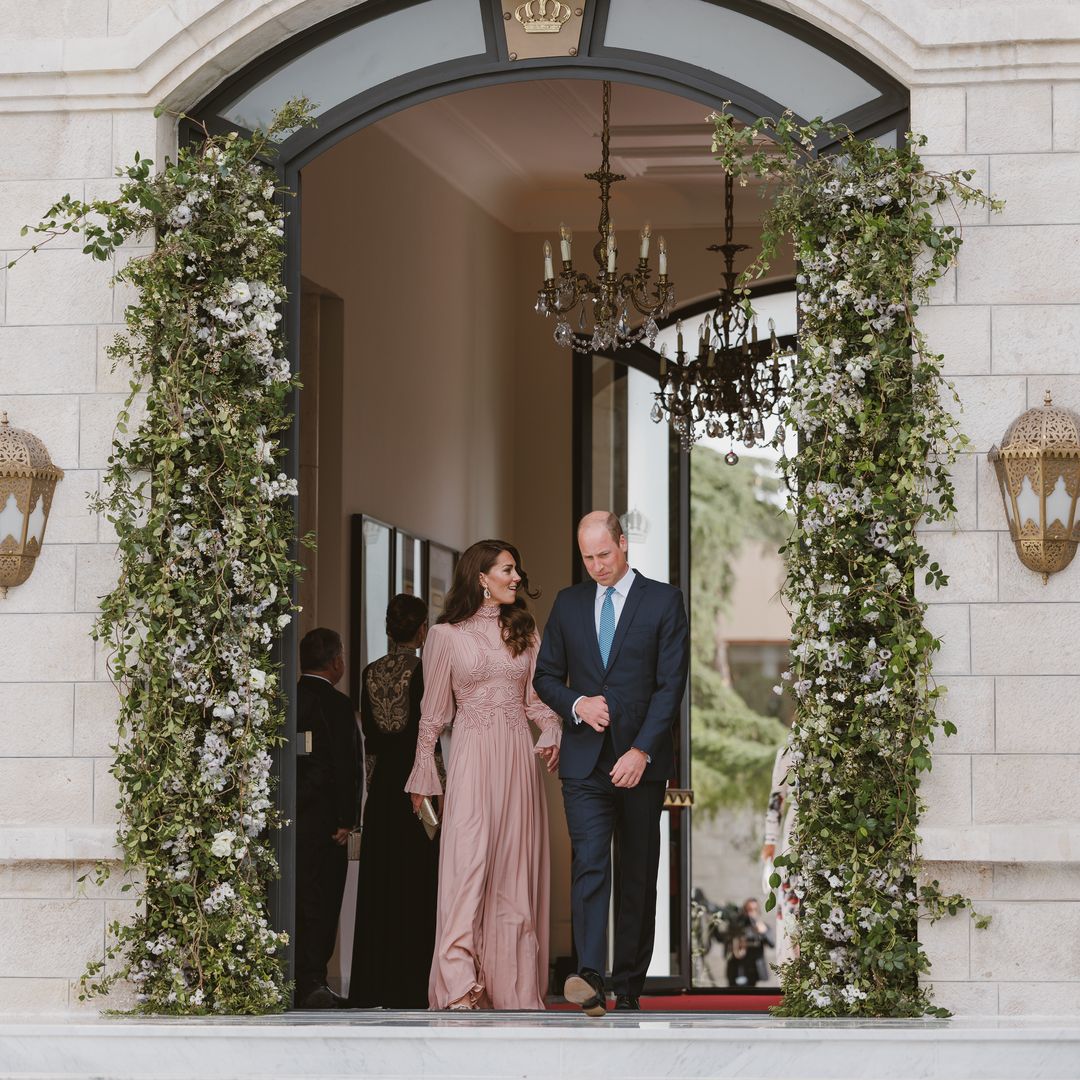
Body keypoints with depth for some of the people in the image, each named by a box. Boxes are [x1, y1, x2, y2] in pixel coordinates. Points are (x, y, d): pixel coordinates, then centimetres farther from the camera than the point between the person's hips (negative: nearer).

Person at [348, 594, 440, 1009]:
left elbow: (369, 737, 9)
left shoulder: (370, 674, 6)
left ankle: (372, 986, 9)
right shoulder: (425, 671, -10)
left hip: (382, 787, 5)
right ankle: (410, 985, -4)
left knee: (378, 882, 8)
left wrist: (375, 779, 17)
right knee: (416, 883, -2)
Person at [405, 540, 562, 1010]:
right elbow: (434, 711, 7)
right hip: (472, 756, -4)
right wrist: (422, 776, 7)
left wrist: (553, 734, -7)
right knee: (468, 861, -15)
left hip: (518, 757, 4)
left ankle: (512, 983, 5)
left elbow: (537, 698, 13)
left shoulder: (523, 631, 13)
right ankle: (459, 986, -22)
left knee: (516, 867, 2)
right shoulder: (446, 635, 2)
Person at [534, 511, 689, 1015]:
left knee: (638, 875, 4)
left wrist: (642, 750, -15)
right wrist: (577, 704, -7)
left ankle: (628, 986, 11)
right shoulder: (568, 603, 11)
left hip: (642, 760, -1)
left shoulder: (664, 601, 0)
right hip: (584, 761, 1)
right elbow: (545, 676, 15)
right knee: (589, 864, -14)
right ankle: (590, 978, -27)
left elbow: (671, 683, -6)